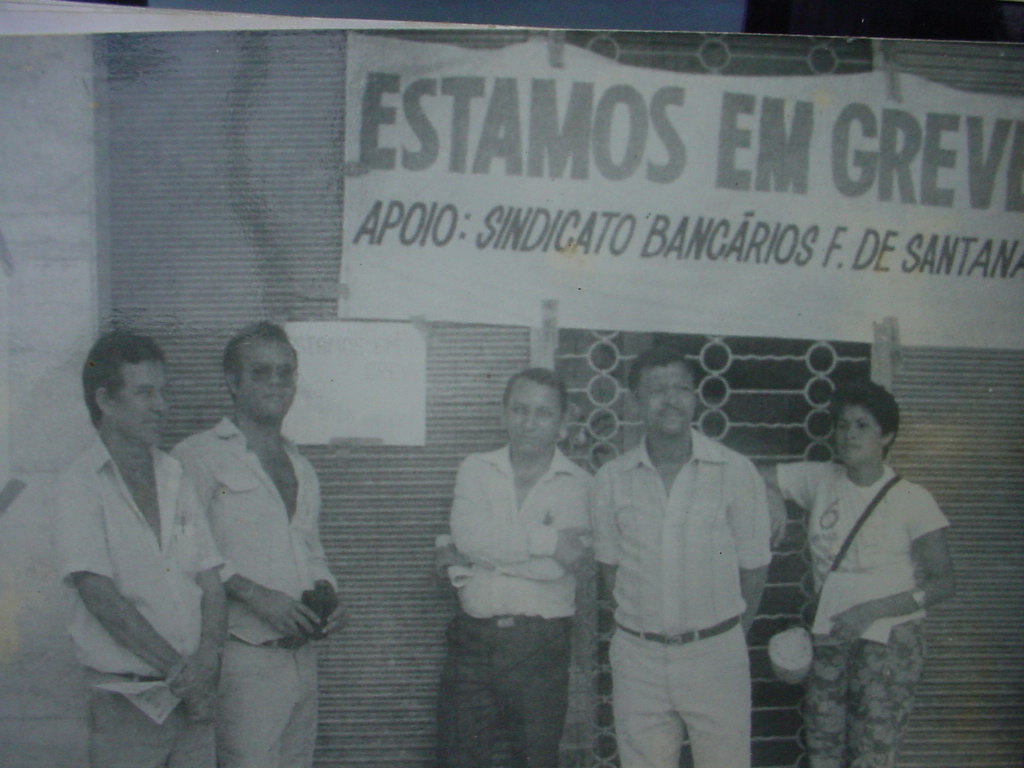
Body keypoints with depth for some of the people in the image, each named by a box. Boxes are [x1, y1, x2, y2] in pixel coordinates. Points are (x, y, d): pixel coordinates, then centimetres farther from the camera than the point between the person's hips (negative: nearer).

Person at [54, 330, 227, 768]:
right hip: (126, 700, -4)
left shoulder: (176, 478, 10)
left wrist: (206, 658, -9)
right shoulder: (81, 485, -6)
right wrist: (177, 667, -12)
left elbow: (211, 581, 7)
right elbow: (100, 596, -14)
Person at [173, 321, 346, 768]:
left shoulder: (302, 469, 20)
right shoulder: (200, 456, -3)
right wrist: (255, 594, -20)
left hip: (303, 653, 7)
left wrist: (329, 600, 5)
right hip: (245, 658, -6)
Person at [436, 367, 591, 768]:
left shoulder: (577, 485, -1)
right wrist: (547, 538, -11)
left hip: (541, 646, -1)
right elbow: (467, 534, -10)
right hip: (474, 640, 2)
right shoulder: (476, 469, 8)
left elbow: (557, 565, -15)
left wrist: (473, 558, -9)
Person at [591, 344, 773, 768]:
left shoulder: (736, 472, -4)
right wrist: (646, 625, 8)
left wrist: (728, 633, 8)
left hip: (716, 653, -1)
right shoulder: (611, 479, 0)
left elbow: (753, 566, 3)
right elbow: (609, 565, 10)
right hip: (637, 656, 2)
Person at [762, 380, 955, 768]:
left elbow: (943, 582, -7)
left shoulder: (912, 499, -7)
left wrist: (872, 610, -16)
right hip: (829, 638, 4)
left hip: (889, 640, -4)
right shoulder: (821, 481, 3)